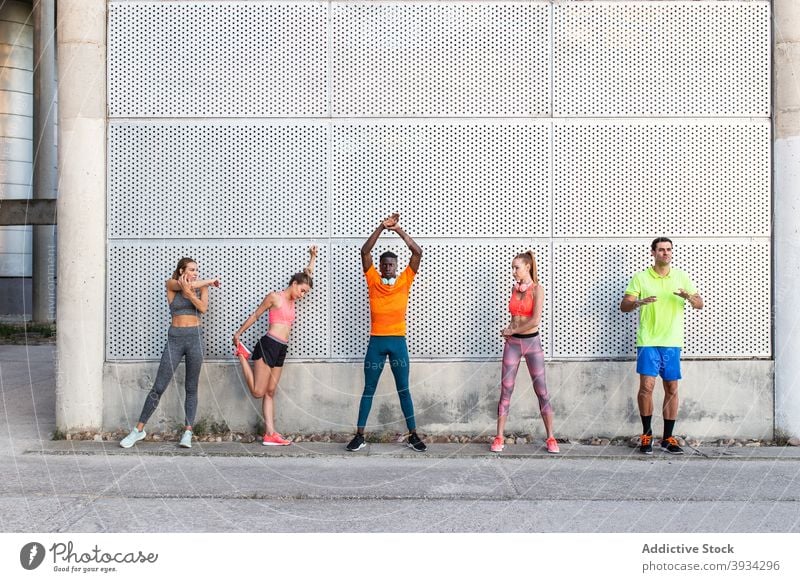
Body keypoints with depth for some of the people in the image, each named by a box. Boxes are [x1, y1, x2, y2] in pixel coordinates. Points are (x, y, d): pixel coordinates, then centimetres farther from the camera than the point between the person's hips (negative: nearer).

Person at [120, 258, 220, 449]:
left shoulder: (202, 287, 8)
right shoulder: (171, 284, 2)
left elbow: (203, 308, -10)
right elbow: (189, 284, -17)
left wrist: (189, 293, -23)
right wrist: (210, 281, -5)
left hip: (195, 337, 2)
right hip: (175, 338, -1)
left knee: (191, 388, 4)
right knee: (158, 387, -2)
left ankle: (187, 432, 7)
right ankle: (139, 430, 7)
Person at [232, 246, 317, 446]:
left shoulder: (291, 300, 19)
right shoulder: (274, 297, -3)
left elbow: (307, 275, 29)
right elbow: (255, 316, 2)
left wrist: (312, 258, 24)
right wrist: (238, 333, 5)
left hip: (281, 350, 8)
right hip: (268, 345, -8)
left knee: (270, 392, 5)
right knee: (258, 391, -6)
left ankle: (270, 434, 1)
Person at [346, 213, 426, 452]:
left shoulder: (404, 281, 5)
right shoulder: (372, 281, 5)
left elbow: (417, 252, -1)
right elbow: (365, 252, -3)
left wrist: (398, 229, -4)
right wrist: (382, 227, -7)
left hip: (398, 341, 0)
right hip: (376, 341, 0)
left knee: (404, 389, 6)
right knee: (368, 389, 5)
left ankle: (413, 435, 11)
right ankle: (359, 435, 9)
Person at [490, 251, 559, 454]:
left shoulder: (537, 289, -8)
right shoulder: (515, 288, 8)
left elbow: (535, 320, -17)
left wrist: (512, 330, -7)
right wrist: (509, 331, -2)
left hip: (532, 342, -4)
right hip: (512, 343, 4)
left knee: (542, 391, 0)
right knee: (506, 390, 1)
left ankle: (551, 438, 6)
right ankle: (499, 437, 4)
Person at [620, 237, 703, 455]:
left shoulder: (682, 277, 9)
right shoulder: (640, 278, 2)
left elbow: (700, 305, 8)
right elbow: (623, 306, -2)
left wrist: (689, 297, -15)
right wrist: (639, 302, -24)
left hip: (673, 342, 3)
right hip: (648, 341, -2)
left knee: (671, 389, 4)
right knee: (646, 386, -10)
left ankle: (668, 438, 13)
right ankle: (646, 434, 6)